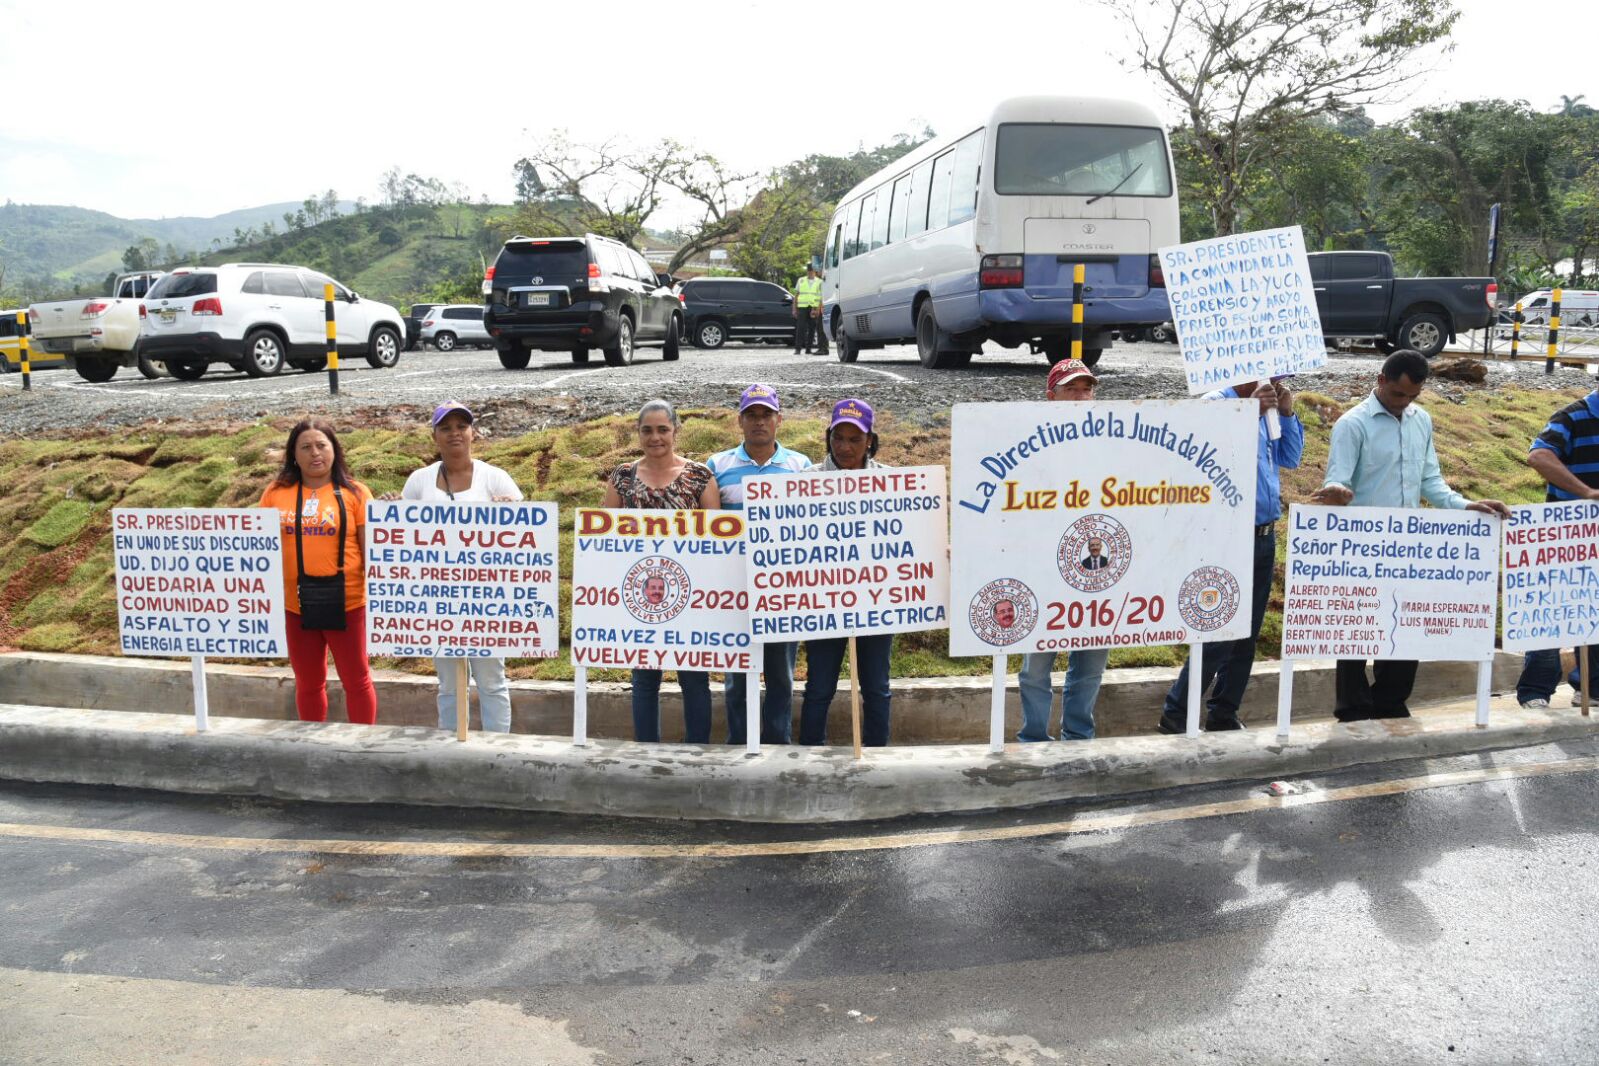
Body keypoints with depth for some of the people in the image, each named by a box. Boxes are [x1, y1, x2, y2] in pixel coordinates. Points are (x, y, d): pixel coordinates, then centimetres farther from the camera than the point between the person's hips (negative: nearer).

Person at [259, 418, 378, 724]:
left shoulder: (354, 493, -2)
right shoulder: (276, 493, 5)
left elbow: (372, 549, -3)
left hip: (346, 602, -3)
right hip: (294, 605, 3)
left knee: (356, 680, 7)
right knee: (308, 683, 15)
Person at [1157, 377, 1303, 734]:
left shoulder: (1267, 410, 12)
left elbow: (1290, 459, 17)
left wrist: (1287, 413, 5)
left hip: (1265, 538, 8)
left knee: (1247, 636, 12)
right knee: (1219, 636, -7)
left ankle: (1223, 715, 23)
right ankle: (1175, 716, 4)